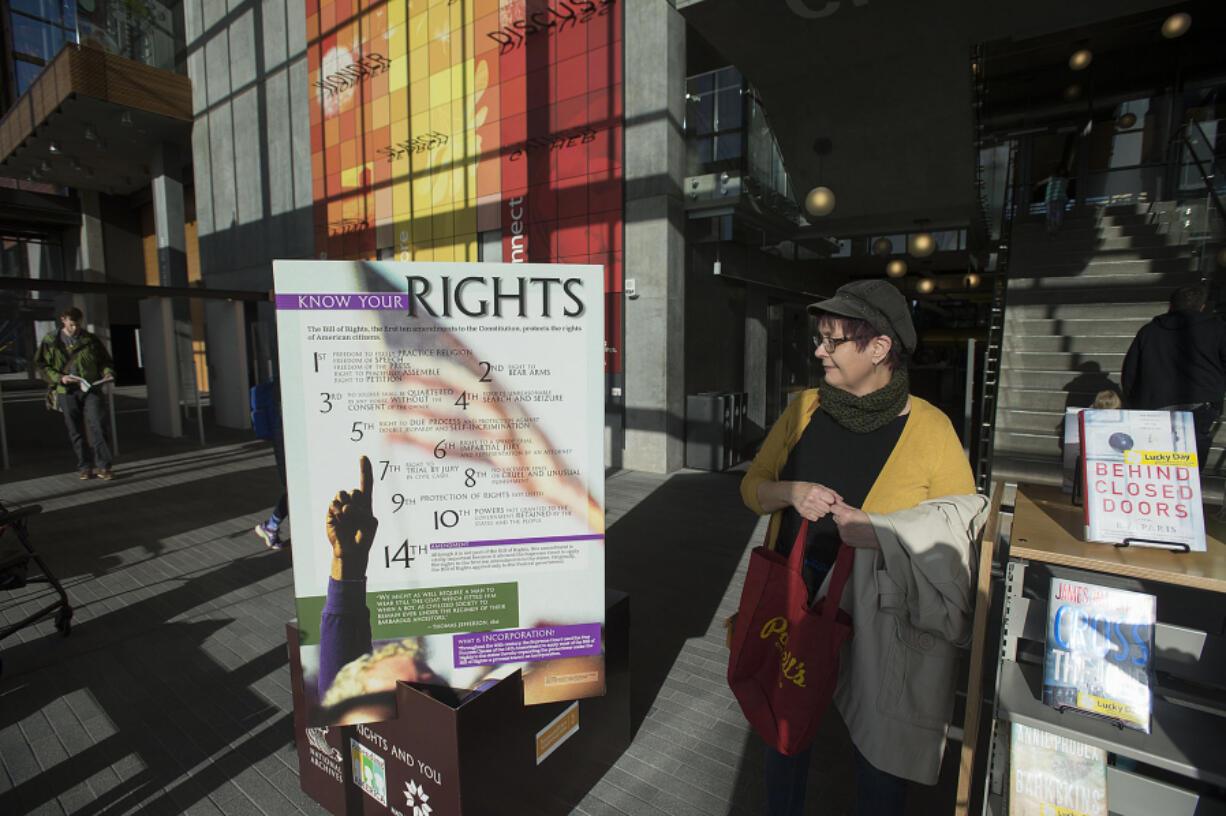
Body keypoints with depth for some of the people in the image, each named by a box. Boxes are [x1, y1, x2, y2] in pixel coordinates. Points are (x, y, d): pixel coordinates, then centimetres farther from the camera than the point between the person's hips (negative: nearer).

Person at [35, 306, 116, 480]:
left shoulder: (91, 340, 7)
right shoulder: (50, 341, 6)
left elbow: (105, 361, 14)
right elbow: (42, 366, 7)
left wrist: (108, 373, -8)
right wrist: (60, 378, -11)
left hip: (91, 389, -1)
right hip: (66, 392, 1)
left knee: (95, 425, -12)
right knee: (75, 431, 6)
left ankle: (103, 466, -10)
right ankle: (85, 467, 16)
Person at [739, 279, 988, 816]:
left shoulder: (931, 429, -11)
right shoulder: (805, 409, -2)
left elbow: (962, 528, -7)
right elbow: (752, 485, 4)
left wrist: (879, 533, -22)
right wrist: (792, 492, -17)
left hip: (879, 626, -2)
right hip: (794, 605, 3)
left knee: (878, 751, 16)